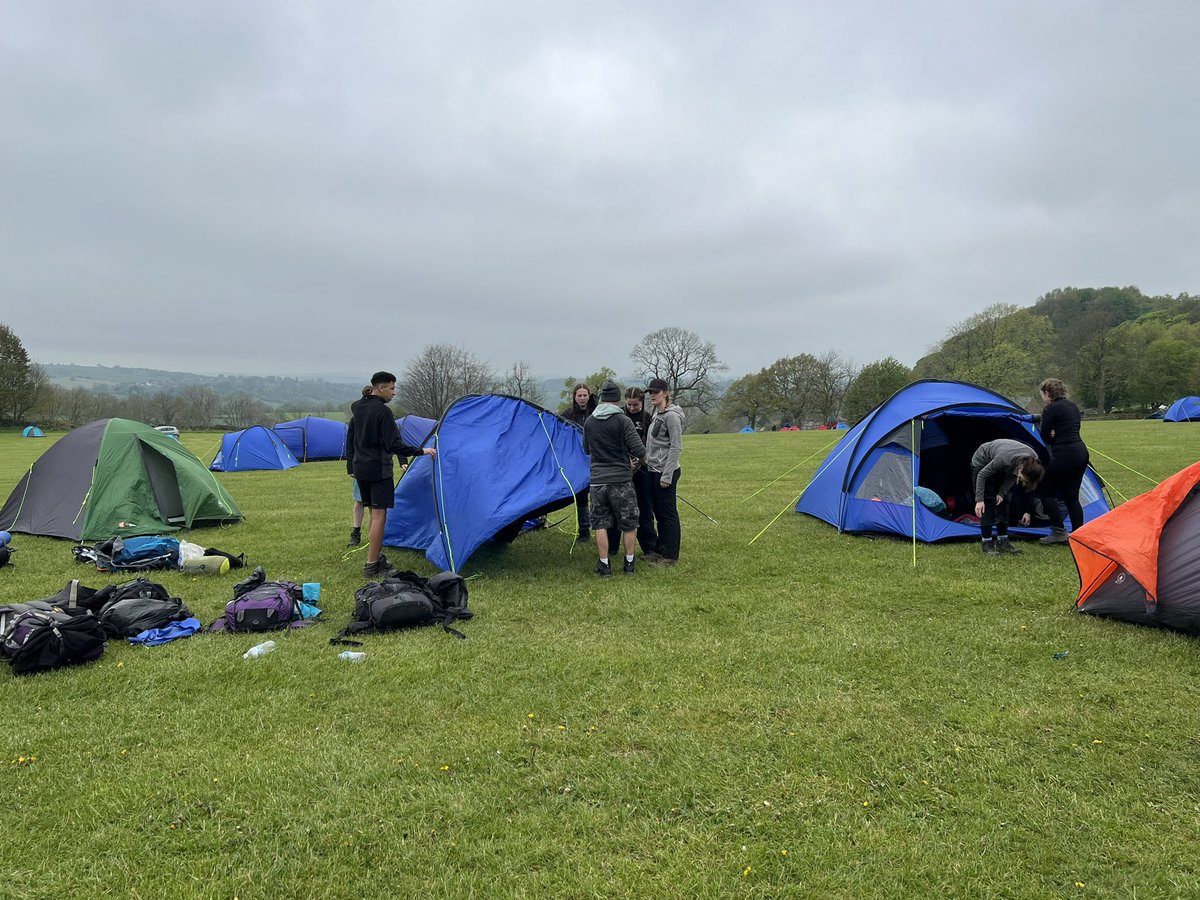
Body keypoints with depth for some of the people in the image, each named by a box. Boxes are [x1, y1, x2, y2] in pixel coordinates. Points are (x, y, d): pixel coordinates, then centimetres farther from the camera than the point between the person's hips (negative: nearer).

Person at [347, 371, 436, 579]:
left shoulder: (357, 409, 12)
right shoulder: (382, 411, -16)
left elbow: (350, 441, 19)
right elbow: (394, 445, -20)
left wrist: (351, 466, 28)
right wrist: (421, 451, -14)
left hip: (360, 469, 9)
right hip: (378, 470, -9)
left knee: (373, 514, 17)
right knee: (379, 516, -5)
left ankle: (376, 558, 22)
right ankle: (372, 566, -3)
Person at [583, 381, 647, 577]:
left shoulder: (589, 421, 5)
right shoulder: (623, 421, -10)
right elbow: (638, 450, -13)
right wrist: (642, 461, 9)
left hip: (597, 480, 3)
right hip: (622, 480, -3)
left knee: (600, 524, 9)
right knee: (628, 524, 11)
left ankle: (604, 566, 9)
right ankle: (629, 564, 17)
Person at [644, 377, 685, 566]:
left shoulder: (671, 416, -14)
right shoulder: (657, 415, 14)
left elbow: (676, 447, -18)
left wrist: (667, 476, -20)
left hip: (665, 472, -9)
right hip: (654, 470, 9)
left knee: (668, 513, -2)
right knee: (658, 512, 15)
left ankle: (670, 556, 5)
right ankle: (660, 550, 26)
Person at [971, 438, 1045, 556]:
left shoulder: (1032, 461, -26)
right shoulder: (1005, 459, -42)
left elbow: (1013, 475, -5)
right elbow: (982, 475, -28)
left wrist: (1002, 492, -12)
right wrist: (979, 500, -28)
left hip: (999, 469, 6)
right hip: (982, 463, -6)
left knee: (1002, 500, 0)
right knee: (988, 501, -11)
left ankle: (1003, 542, 5)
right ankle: (987, 544, -6)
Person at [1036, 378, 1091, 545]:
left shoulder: (1050, 409, -11)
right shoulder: (1073, 407, 16)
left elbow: (1044, 436, -8)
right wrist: (1057, 438, 7)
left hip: (1064, 456, -9)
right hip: (1081, 452, 9)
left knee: (1047, 492, 3)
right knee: (1072, 496, 12)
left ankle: (1059, 532, 2)